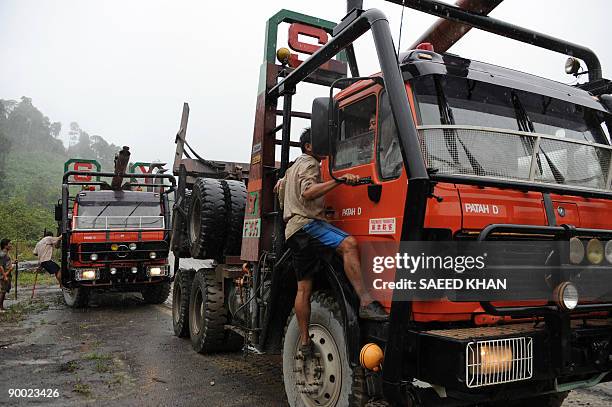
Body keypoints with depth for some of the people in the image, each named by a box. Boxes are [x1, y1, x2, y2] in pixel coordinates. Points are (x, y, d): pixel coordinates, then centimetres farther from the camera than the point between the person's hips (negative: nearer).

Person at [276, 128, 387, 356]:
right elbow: (307, 192, -23)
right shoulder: (309, 164, -2)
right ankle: (366, 302, -44)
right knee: (348, 244, -31)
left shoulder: (293, 167, 29)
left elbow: (280, 185, 46)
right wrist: (339, 180, -31)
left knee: (303, 288, 7)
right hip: (307, 222, -10)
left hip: (293, 231, 10)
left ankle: (304, 341, 10)